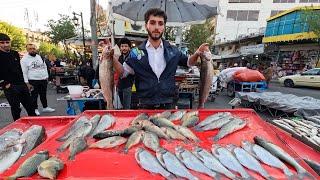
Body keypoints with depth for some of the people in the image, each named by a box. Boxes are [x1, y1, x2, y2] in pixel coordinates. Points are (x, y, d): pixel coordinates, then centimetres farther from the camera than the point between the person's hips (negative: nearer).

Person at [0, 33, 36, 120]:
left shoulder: (15, 53, 9)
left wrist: (23, 81, 13)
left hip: (22, 84, 6)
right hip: (10, 87, -5)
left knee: (29, 105, 13)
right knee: (15, 108, 4)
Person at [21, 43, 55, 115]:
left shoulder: (40, 57, 9)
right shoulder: (24, 59, -6)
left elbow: (45, 67, 16)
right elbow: (24, 72, -8)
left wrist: (46, 76, 10)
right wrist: (27, 83, -11)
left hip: (43, 79, 5)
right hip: (33, 80, -4)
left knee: (43, 95, 13)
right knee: (34, 96, 5)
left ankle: (45, 107, 25)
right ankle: (35, 109, 19)